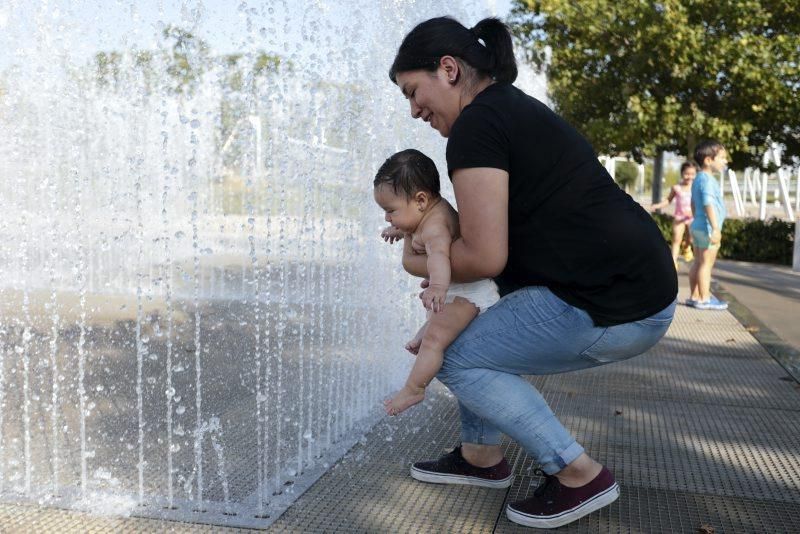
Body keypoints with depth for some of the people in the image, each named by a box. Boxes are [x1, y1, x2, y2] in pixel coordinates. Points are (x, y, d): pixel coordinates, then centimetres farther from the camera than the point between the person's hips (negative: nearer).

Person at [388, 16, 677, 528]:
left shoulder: (477, 122, -12)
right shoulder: (516, 108, 18)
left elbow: (484, 258, -18)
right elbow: (499, 230, 27)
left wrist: (422, 265, 1)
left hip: (614, 309, -10)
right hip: (640, 284, 10)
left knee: (457, 360, 0)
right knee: (482, 331, 20)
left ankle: (580, 475, 5)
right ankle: (482, 456, 26)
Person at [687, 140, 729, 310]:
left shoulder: (698, 179, 13)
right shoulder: (708, 180, -18)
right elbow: (708, 204, -26)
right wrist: (715, 228, -29)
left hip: (697, 226, 10)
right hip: (707, 227, -10)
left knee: (698, 262, 12)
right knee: (706, 263, -5)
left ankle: (695, 296, 17)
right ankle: (704, 299, -1)